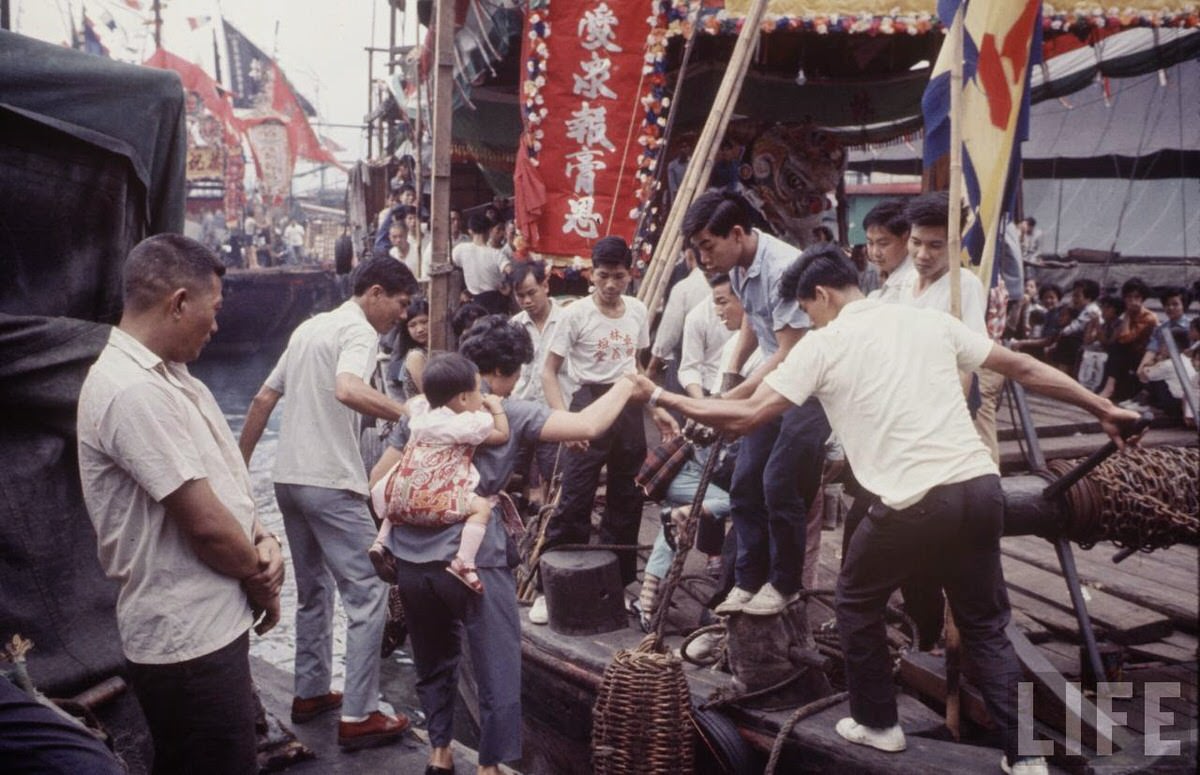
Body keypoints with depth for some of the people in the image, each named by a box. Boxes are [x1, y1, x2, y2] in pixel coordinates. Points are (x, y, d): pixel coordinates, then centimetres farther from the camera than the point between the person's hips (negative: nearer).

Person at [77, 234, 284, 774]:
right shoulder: (132, 391, -23)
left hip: (207, 624, 10)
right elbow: (205, 523, -23)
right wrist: (263, 584, -7)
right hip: (188, 639, -10)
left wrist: (262, 541, -4)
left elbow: (219, 483, 15)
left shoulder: (167, 375, 9)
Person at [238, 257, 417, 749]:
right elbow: (348, 390, -32)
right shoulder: (359, 330, -10)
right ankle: (358, 716, 0)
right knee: (367, 594, -3)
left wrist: (240, 465, 24)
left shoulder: (309, 327, 17)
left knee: (312, 590, 20)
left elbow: (263, 399, 18)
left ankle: (310, 693, 29)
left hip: (288, 479, 9)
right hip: (330, 484, -9)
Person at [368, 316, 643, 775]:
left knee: (433, 663, 24)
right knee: (498, 671, 9)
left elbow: (378, 482, 13)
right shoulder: (507, 412, -4)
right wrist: (625, 386, 3)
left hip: (410, 559, 6)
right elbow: (587, 426, -13)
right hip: (472, 560, -6)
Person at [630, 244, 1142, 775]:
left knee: (857, 606, 21)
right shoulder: (929, 320, 14)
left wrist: (662, 397, 8)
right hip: (981, 486, 5)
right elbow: (1023, 368, 19)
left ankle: (877, 724, 32)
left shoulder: (823, 344, 0)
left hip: (913, 504, -5)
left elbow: (746, 417, -3)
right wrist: (1103, 409, 29)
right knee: (986, 625, 21)